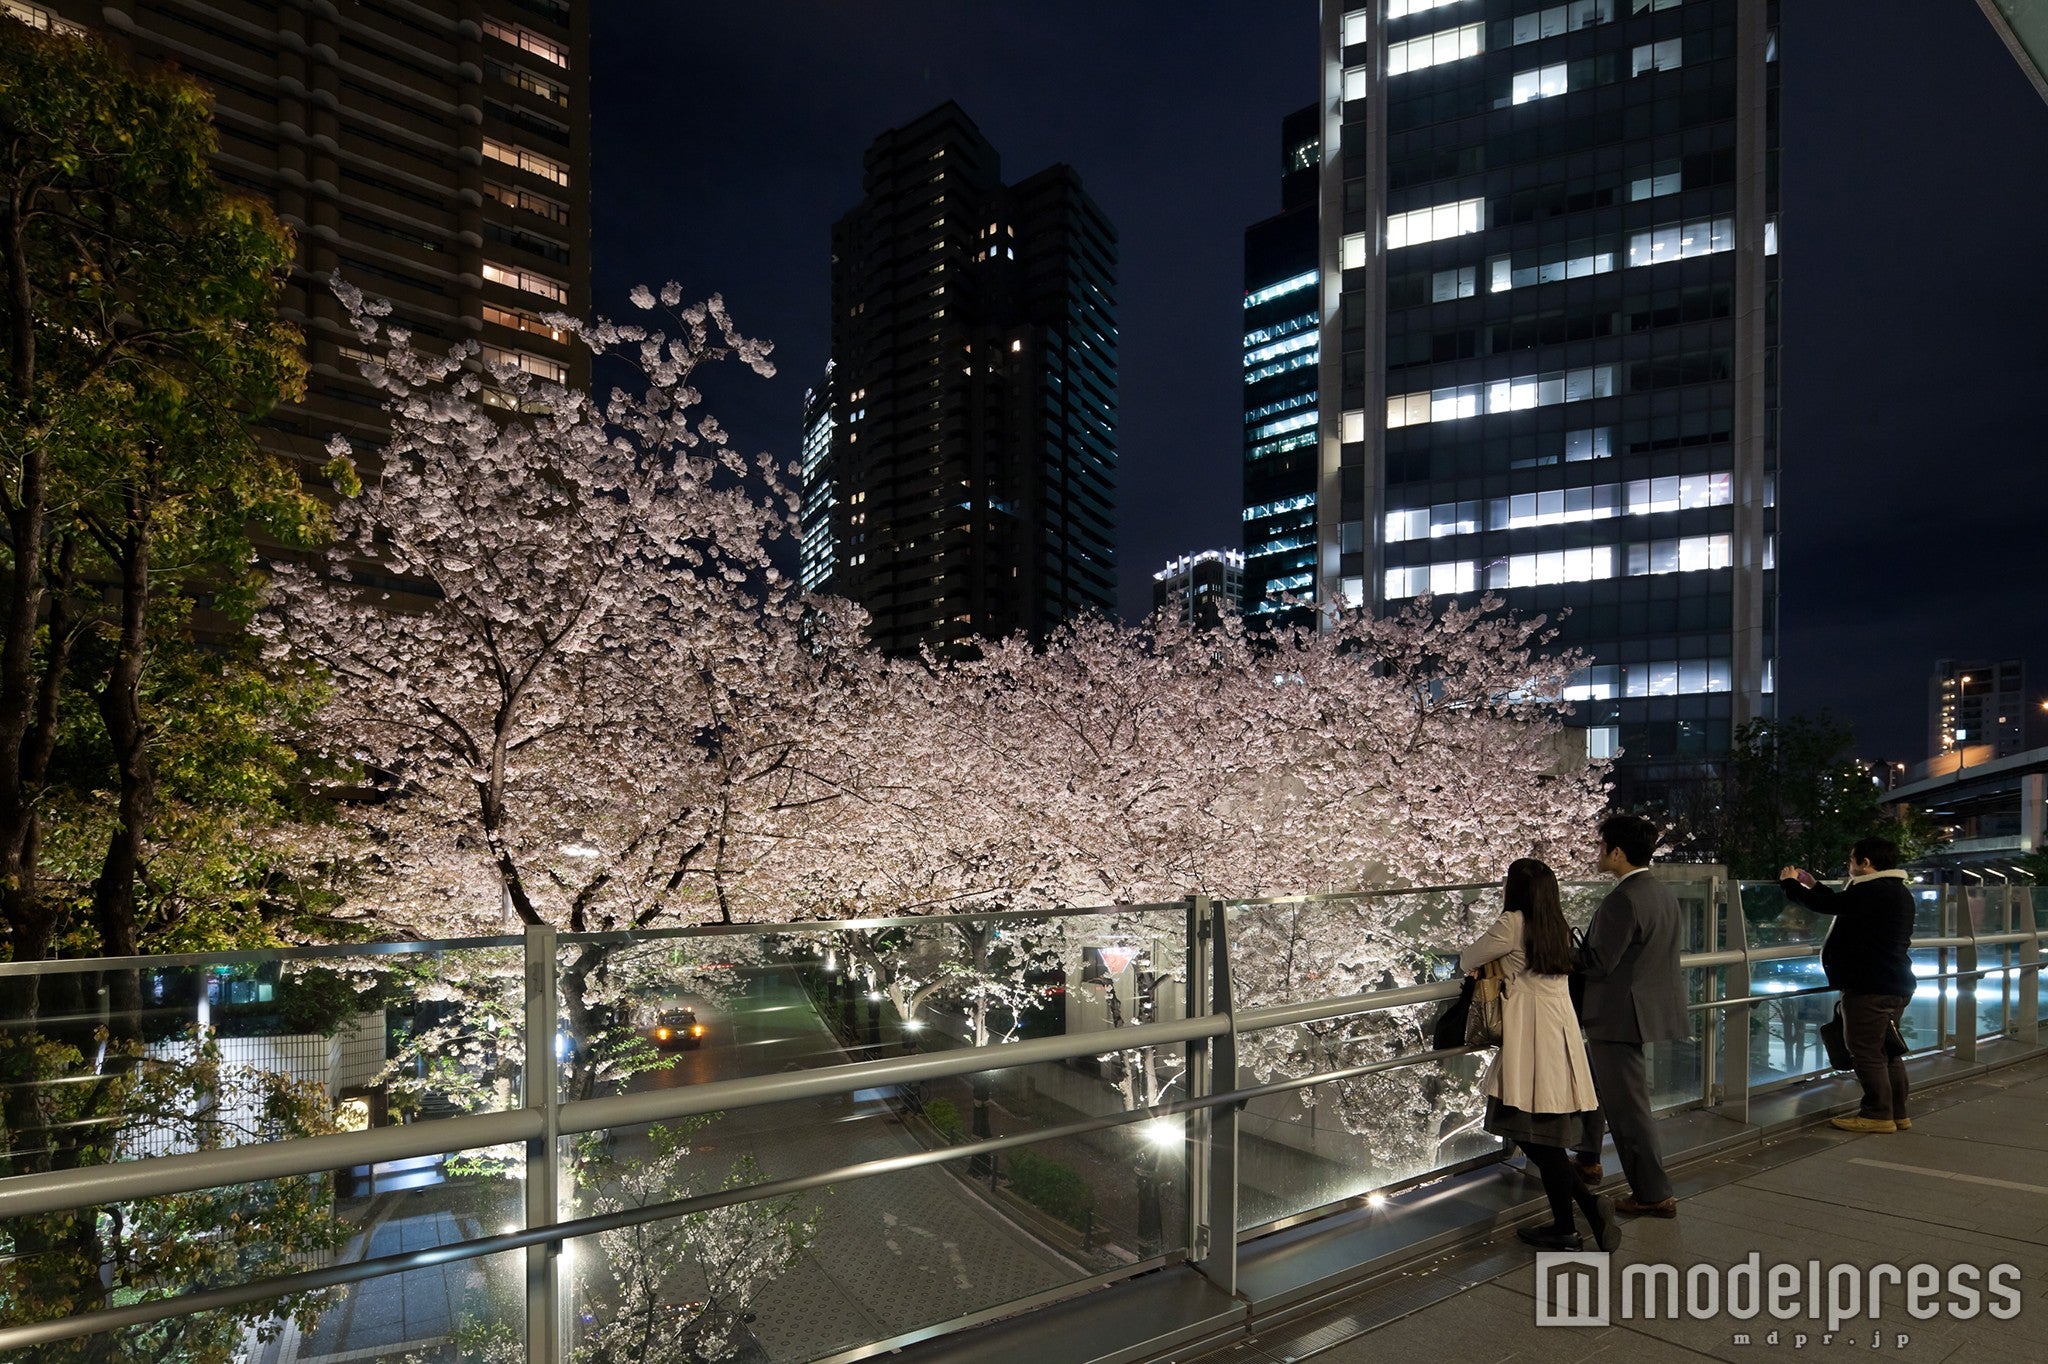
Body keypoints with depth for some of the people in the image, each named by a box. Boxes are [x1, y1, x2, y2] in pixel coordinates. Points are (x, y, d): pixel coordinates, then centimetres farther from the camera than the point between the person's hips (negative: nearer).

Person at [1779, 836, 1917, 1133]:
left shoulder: (1872, 892, -20)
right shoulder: (1898, 892, 15)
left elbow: (1824, 905, -17)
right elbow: (1843, 904, 24)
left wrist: (1790, 883, -1)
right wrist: (1813, 884, 30)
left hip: (1870, 986, -11)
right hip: (1895, 984, 11)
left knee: (1866, 1050, -3)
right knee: (1887, 1051, 17)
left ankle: (1878, 1115, 2)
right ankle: (1897, 1113, 23)